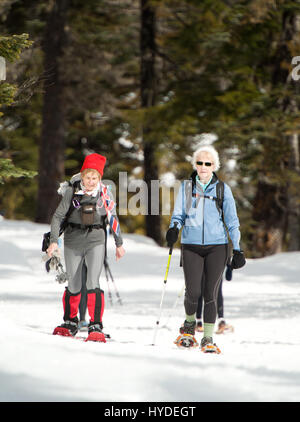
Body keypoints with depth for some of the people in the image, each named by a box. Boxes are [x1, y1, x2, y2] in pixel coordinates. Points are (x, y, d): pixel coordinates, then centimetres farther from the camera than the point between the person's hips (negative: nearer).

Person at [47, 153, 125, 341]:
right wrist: (54, 240, -11)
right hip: (73, 240, 1)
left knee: (93, 283, -15)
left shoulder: (104, 193, -2)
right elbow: (58, 216, 0)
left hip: (96, 240, -1)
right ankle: (70, 322, 28)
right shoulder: (72, 191, -4)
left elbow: (113, 218, 10)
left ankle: (96, 327, -14)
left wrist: (119, 243, 15)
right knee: (74, 285, 8)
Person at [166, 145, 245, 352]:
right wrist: (174, 228, -13)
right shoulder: (186, 187, 8)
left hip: (217, 246, 0)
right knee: (193, 292, -9)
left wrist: (238, 250, 2)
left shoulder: (222, 189, 6)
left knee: (210, 293, -6)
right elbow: (178, 214, 10)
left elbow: (232, 221, 7)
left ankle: (208, 338, 3)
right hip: (191, 245, 0)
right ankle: (190, 323, 21)